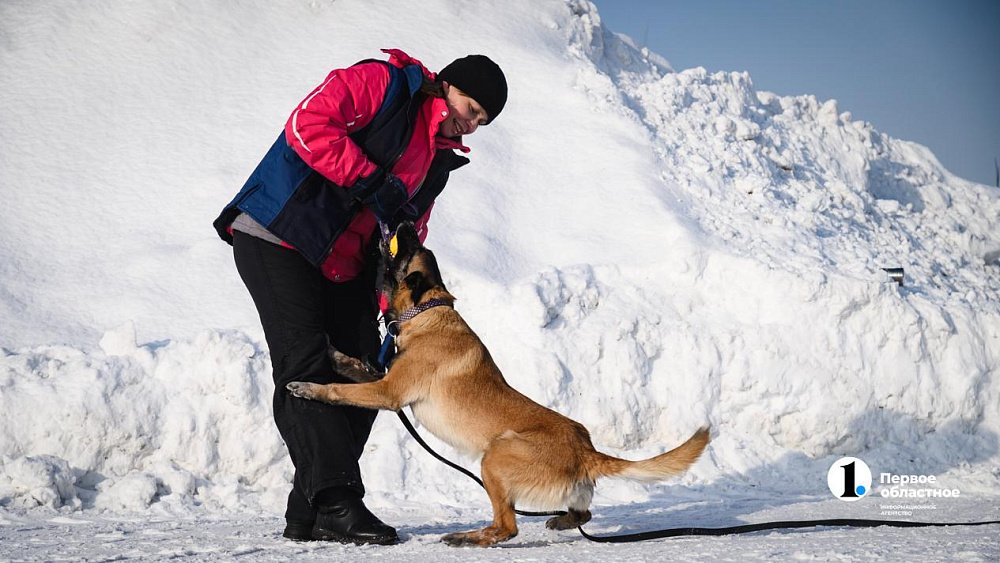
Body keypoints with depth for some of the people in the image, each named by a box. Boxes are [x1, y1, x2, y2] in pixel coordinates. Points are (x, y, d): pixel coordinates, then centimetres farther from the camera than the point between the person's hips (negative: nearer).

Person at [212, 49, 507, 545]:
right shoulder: (382, 83, -7)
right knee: (307, 369, -16)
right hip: (277, 239, -9)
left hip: (343, 269, 9)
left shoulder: (438, 159, 17)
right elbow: (307, 124, -22)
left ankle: (309, 513, 7)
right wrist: (373, 182, -23)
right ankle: (337, 503, -18)